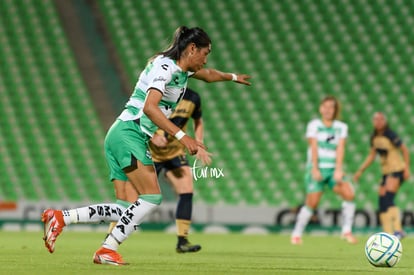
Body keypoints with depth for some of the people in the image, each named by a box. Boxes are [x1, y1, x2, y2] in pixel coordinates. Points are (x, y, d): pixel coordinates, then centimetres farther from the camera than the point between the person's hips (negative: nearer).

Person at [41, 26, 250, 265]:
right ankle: (107, 250, -16)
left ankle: (60, 217, -1)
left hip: (126, 138, 10)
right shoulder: (165, 66, -13)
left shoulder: (182, 70, 17)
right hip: (128, 133, -10)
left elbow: (208, 74, 41)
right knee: (152, 197, -19)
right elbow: (149, 107, -26)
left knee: (127, 211, -1)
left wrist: (232, 77, 58)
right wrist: (182, 136, -30)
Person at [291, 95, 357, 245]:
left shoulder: (341, 127, 9)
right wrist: (314, 169, -14)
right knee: (312, 203, -10)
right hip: (317, 169, -2)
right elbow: (313, 147, -5)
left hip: (333, 169, 2)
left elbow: (340, 148, -1)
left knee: (349, 194, -19)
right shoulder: (314, 125, 3)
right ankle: (296, 234, 7)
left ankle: (346, 231, -8)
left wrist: (338, 170, -13)